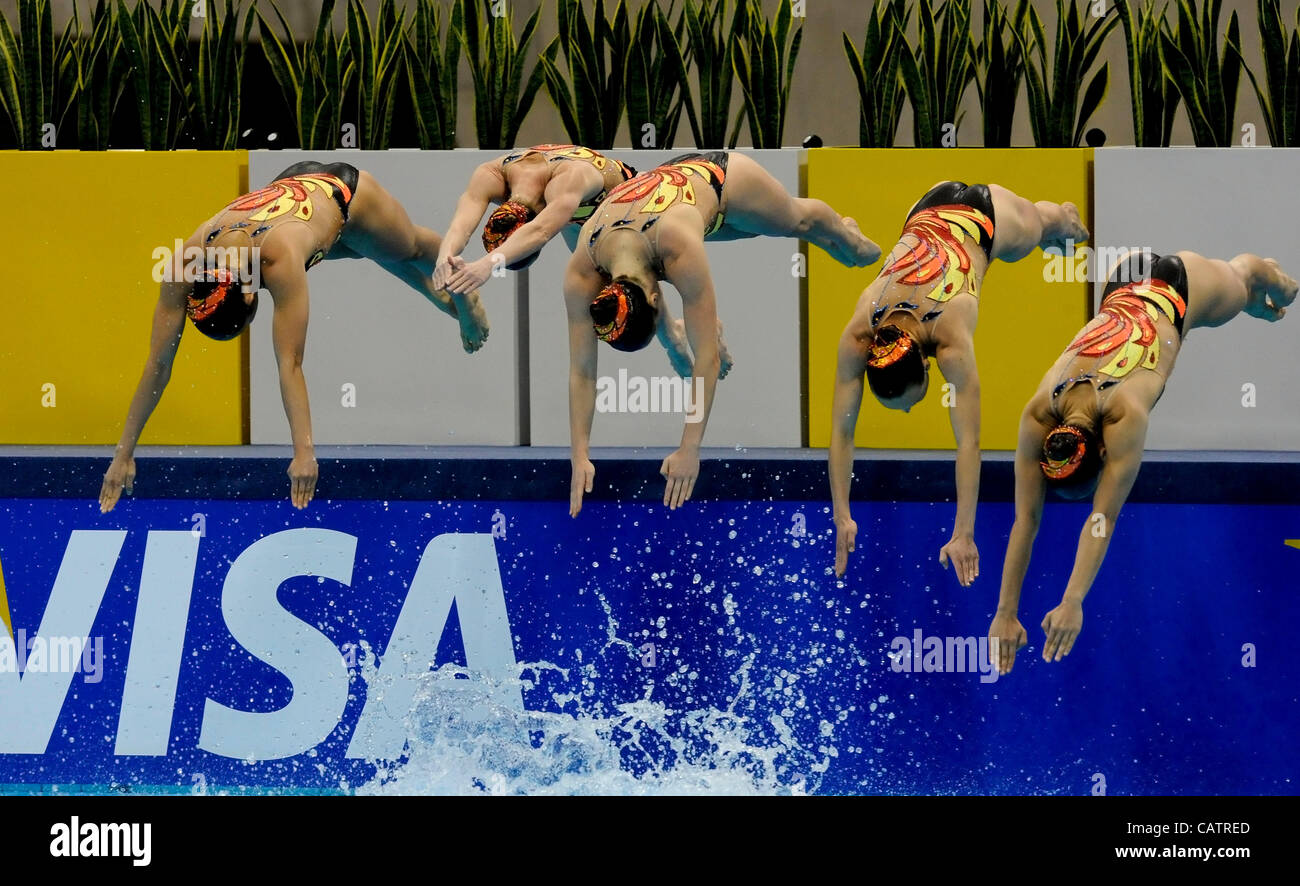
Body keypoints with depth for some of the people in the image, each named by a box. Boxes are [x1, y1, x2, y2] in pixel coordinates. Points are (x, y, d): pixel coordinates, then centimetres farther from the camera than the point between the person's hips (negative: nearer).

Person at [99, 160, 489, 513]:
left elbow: (290, 363, -53)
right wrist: (123, 453, -35)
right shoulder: (184, 266, -37)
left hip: (345, 193, -4)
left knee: (412, 250, 28)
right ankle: (440, 298, 63)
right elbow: (158, 364, -33)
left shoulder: (280, 260, -51)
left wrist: (304, 452, -58)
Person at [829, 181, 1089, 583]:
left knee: (1040, 224, 35)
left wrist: (964, 535, -49)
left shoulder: (952, 339, -47)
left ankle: (1064, 216, 69)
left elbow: (969, 441, -47)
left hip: (986, 217, -2)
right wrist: (842, 518, -38)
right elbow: (841, 431, -34)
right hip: (930, 210, 2)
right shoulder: (858, 335, -40)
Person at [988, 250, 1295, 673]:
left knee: (1240, 277, 34)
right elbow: (1025, 521, -34)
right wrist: (1006, 613, -39)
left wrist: (1072, 603, -56)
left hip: (1179, 289, -3)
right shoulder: (1037, 416, -37)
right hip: (1123, 288, 3)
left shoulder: (1126, 414, -47)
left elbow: (1103, 518, -48)